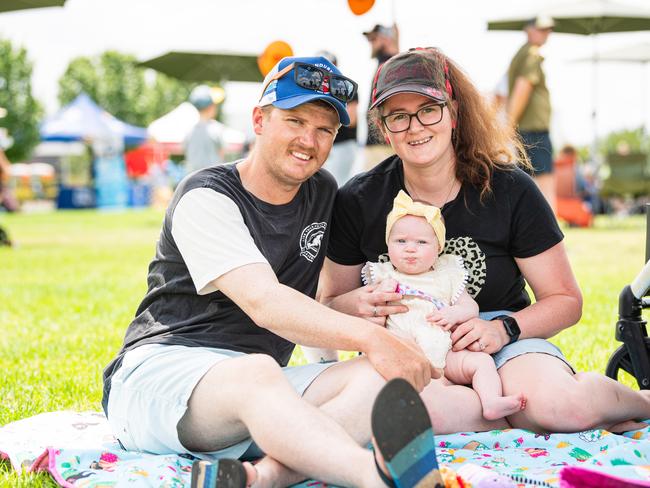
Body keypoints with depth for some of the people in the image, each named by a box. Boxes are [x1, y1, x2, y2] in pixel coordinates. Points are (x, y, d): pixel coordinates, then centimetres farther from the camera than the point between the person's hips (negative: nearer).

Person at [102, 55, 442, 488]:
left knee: (381, 376, -21)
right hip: (159, 369, -6)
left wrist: (366, 307, 9)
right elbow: (264, 303, -22)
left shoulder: (323, 194, 15)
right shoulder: (207, 197, -7)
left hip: (260, 388, 7)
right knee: (257, 373, -41)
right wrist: (370, 337, -32)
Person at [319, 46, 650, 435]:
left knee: (559, 403, -35)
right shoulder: (358, 201, -2)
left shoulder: (511, 191, -5)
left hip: (503, 343, 0)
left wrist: (505, 329, -19)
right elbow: (328, 307, 7)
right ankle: (527, 417, -17)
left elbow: (565, 300, 1)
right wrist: (353, 305, -17)